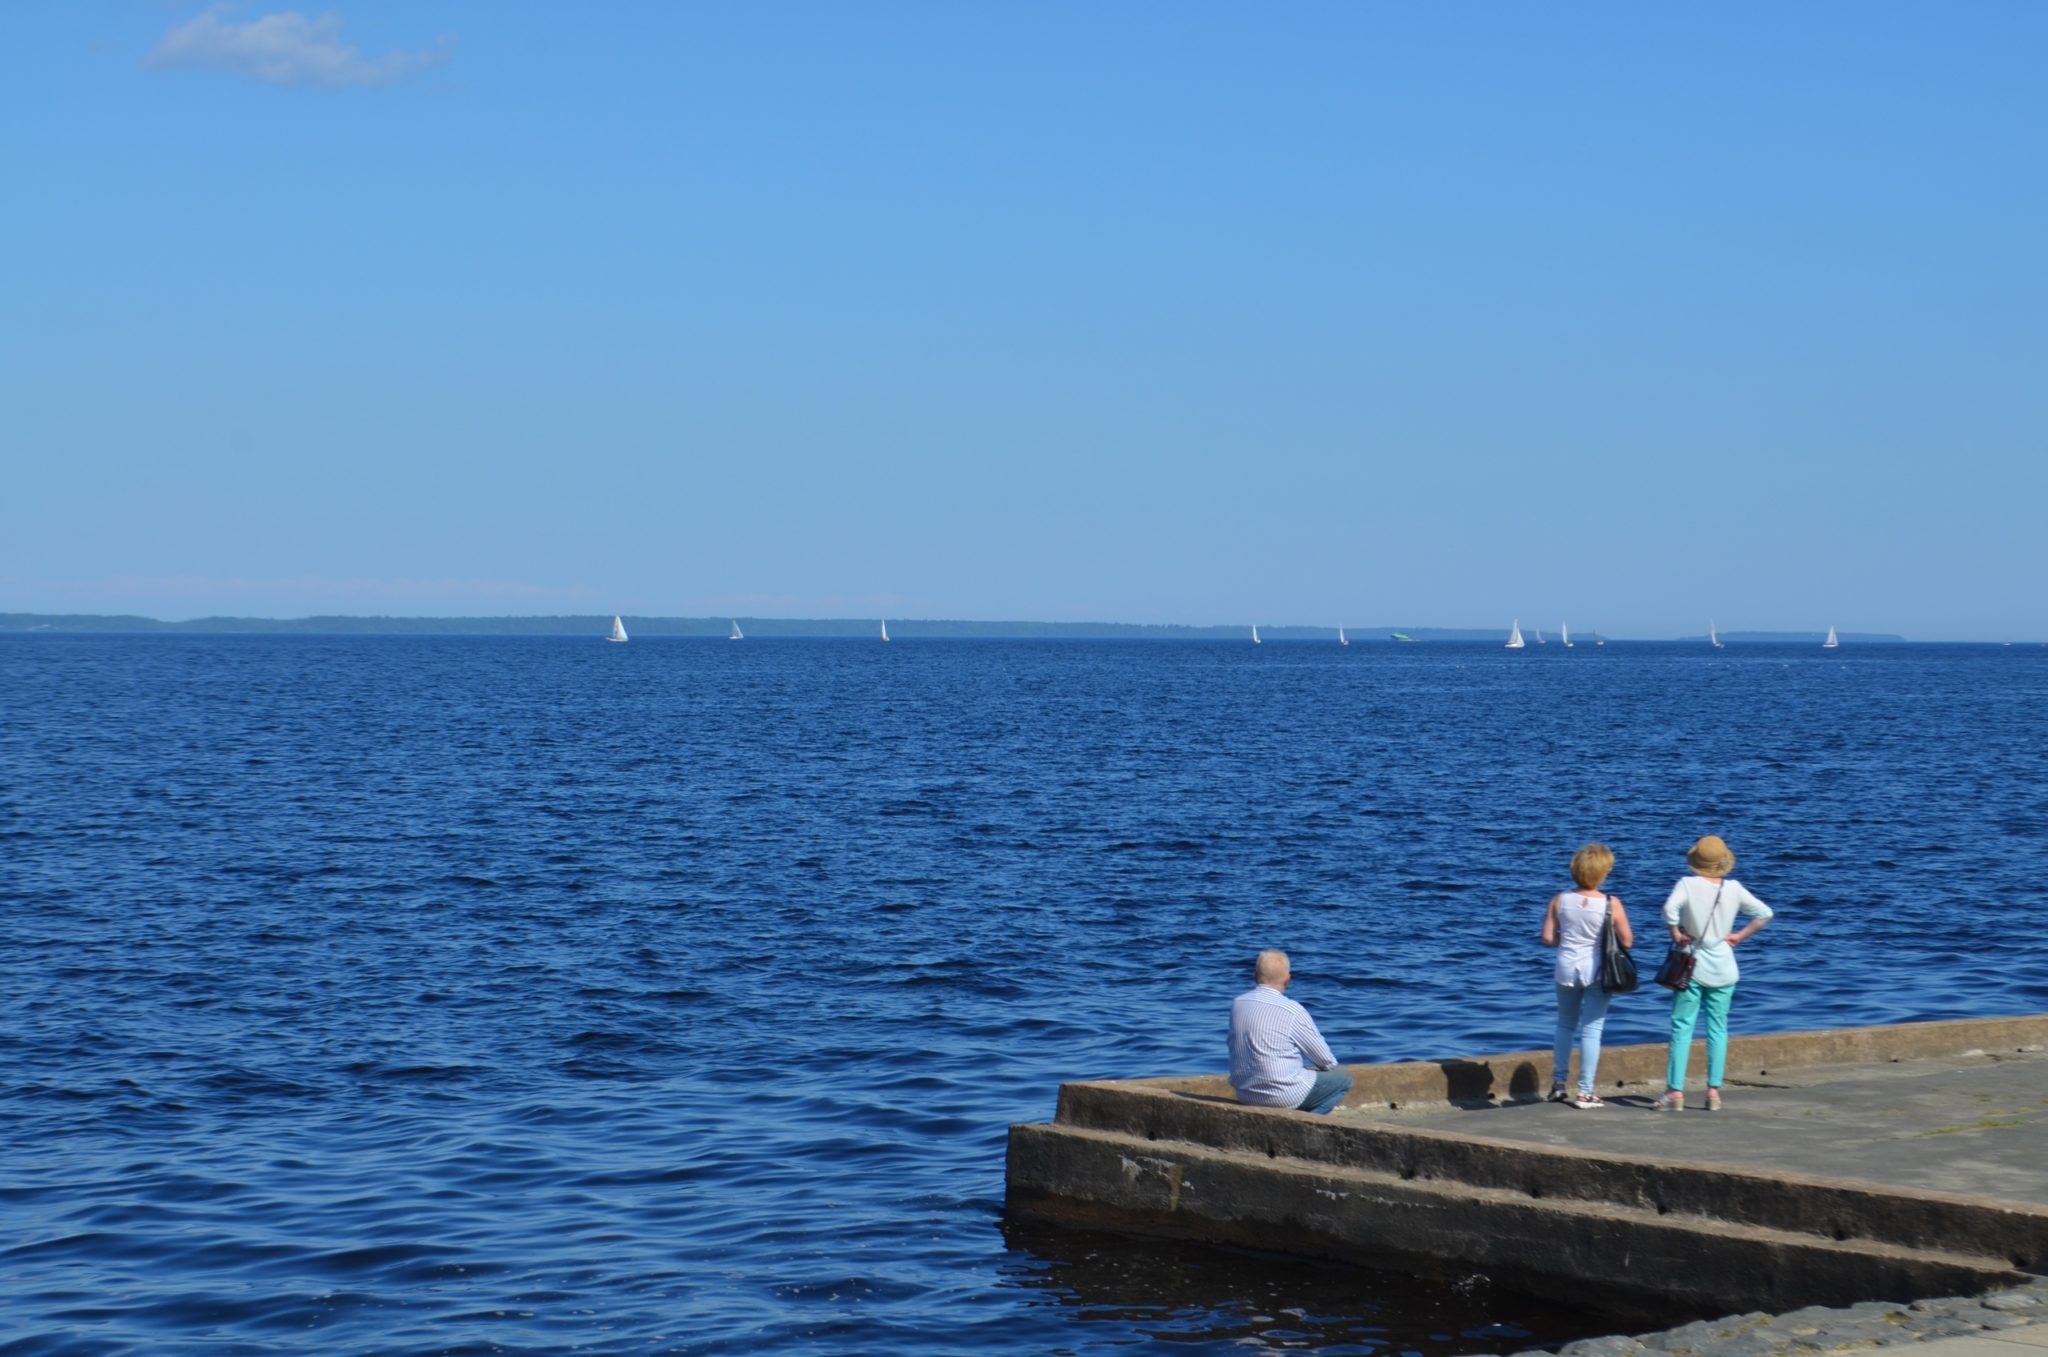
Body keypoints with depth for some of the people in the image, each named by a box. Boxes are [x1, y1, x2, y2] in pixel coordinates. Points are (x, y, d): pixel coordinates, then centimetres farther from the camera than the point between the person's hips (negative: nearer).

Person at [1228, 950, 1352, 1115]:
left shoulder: (1236, 1004, 0)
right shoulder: (1292, 1010, -17)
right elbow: (1324, 1059, -6)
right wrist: (1332, 1066, 20)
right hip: (1283, 1095, -7)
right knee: (1342, 1078, 9)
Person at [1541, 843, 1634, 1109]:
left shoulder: (1559, 900, -6)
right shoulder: (1611, 904, -14)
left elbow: (1548, 938, -3)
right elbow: (1627, 941, -9)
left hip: (1567, 967, 3)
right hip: (1597, 970, -3)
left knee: (1565, 1025, 22)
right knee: (1591, 1029, 3)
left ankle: (1558, 1084, 24)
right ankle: (1585, 1092, 5)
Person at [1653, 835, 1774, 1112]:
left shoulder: (1688, 884, -11)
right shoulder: (1734, 888, -1)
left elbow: (1669, 909, -28)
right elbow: (1765, 913, 2)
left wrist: (1675, 933, -13)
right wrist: (1740, 936, 5)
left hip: (1692, 966, -3)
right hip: (1723, 969, 3)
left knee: (1681, 1028, 1)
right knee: (1718, 1029, 9)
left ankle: (1675, 1092, -4)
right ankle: (1714, 1092, 6)